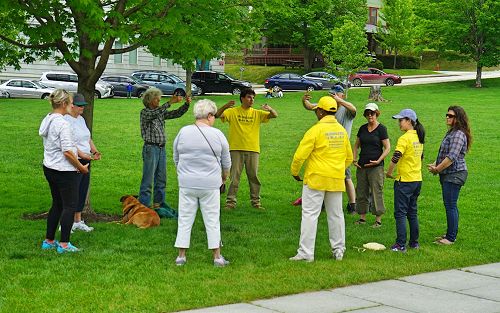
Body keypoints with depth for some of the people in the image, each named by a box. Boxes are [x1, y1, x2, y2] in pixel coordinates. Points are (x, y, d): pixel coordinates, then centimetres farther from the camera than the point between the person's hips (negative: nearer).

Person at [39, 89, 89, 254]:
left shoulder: (46, 121, 9)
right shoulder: (63, 124, -20)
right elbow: (67, 152, -22)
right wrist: (81, 167, -10)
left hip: (49, 169, 9)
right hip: (65, 171, -9)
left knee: (57, 204, 18)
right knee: (70, 206, 0)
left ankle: (48, 241, 23)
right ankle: (64, 244, 1)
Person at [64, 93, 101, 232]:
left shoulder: (81, 119, 15)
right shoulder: (66, 120, -13)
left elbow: (88, 138, 21)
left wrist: (95, 151, 7)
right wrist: (81, 154, -27)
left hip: (85, 160, 9)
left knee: (82, 191, 12)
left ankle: (78, 221, 21)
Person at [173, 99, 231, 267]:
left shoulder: (183, 132, -1)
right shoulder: (217, 135, -3)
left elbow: (176, 158, 9)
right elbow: (226, 162, 7)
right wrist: (224, 177, 26)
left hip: (187, 184, 1)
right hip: (210, 184, -1)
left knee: (185, 220, 8)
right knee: (212, 220, 6)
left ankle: (181, 256, 9)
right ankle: (217, 256, 10)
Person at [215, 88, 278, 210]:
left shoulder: (257, 113, 8)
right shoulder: (232, 112, 2)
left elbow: (275, 115, 1)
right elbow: (218, 115, -9)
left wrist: (270, 109, -22)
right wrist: (225, 107, -29)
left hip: (253, 149, 2)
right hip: (236, 149, -2)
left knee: (254, 176, 7)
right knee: (234, 176, 0)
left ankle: (256, 201, 16)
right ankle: (231, 202, 5)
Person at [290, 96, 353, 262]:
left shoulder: (316, 130, -13)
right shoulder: (342, 131, 7)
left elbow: (300, 155, -13)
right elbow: (349, 158, 16)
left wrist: (294, 172, 3)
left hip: (316, 179, -6)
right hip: (336, 180, 6)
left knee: (310, 214, -3)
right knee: (336, 215, 14)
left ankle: (306, 253, -6)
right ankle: (338, 250, 21)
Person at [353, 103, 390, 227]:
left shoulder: (381, 129, -5)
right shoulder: (362, 128, 11)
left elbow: (387, 148, -7)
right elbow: (356, 145, 19)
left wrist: (378, 161, -16)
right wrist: (354, 159, 5)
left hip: (376, 166, -6)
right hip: (362, 165, 6)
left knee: (377, 192, -5)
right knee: (361, 192, 8)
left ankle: (378, 219, 1)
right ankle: (362, 217, 17)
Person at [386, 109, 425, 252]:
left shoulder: (405, 138, -17)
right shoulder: (419, 137, 9)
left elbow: (395, 158, -22)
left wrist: (389, 173, -8)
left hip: (404, 180, -8)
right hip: (417, 179, 8)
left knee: (400, 213, -3)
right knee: (412, 212, 16)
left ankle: (401, 245, -5)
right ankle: (414, 242, 21)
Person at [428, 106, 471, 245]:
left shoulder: (458, 134, -17)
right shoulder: (451, 132, 16)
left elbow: (451, 157, -24)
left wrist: (437, 169, -14)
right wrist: (435, 164, 8)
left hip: (454, 175, -10)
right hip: (448, 175, 11)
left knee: (450, 206, -7)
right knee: (450, 205, 16)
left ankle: (451, 238, -2)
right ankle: (451, 233, 25)